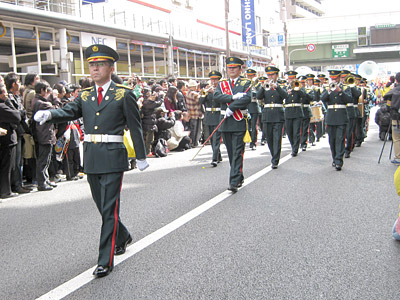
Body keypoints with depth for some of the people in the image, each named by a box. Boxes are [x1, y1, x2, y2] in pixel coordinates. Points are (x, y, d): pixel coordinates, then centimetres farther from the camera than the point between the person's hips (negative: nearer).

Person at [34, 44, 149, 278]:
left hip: (113, 158, -6)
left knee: (109, 208, -5)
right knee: (103, 206, 17)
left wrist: (141, 157, 1)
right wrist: (48, 114, -25)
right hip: (91, 159, 6)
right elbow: (69, 111, -4)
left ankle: (106, 261, 2)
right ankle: (123, 237, 41)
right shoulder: (84, 96, 12)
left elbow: (135, 126, -1)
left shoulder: (124, 94, -2)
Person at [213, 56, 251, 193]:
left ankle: (234, 182, -10)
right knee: (231, 153, 11)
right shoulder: (222, 84, 14)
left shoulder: (246, 83, 3)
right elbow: (216, 96, -6)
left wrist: (231, 108, -20)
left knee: (237, 152, -8)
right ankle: (239, 177, 26)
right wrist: (233, 97, -17)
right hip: (225, 122, 4)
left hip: (239, 122, -4)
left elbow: (247, 98, -14)